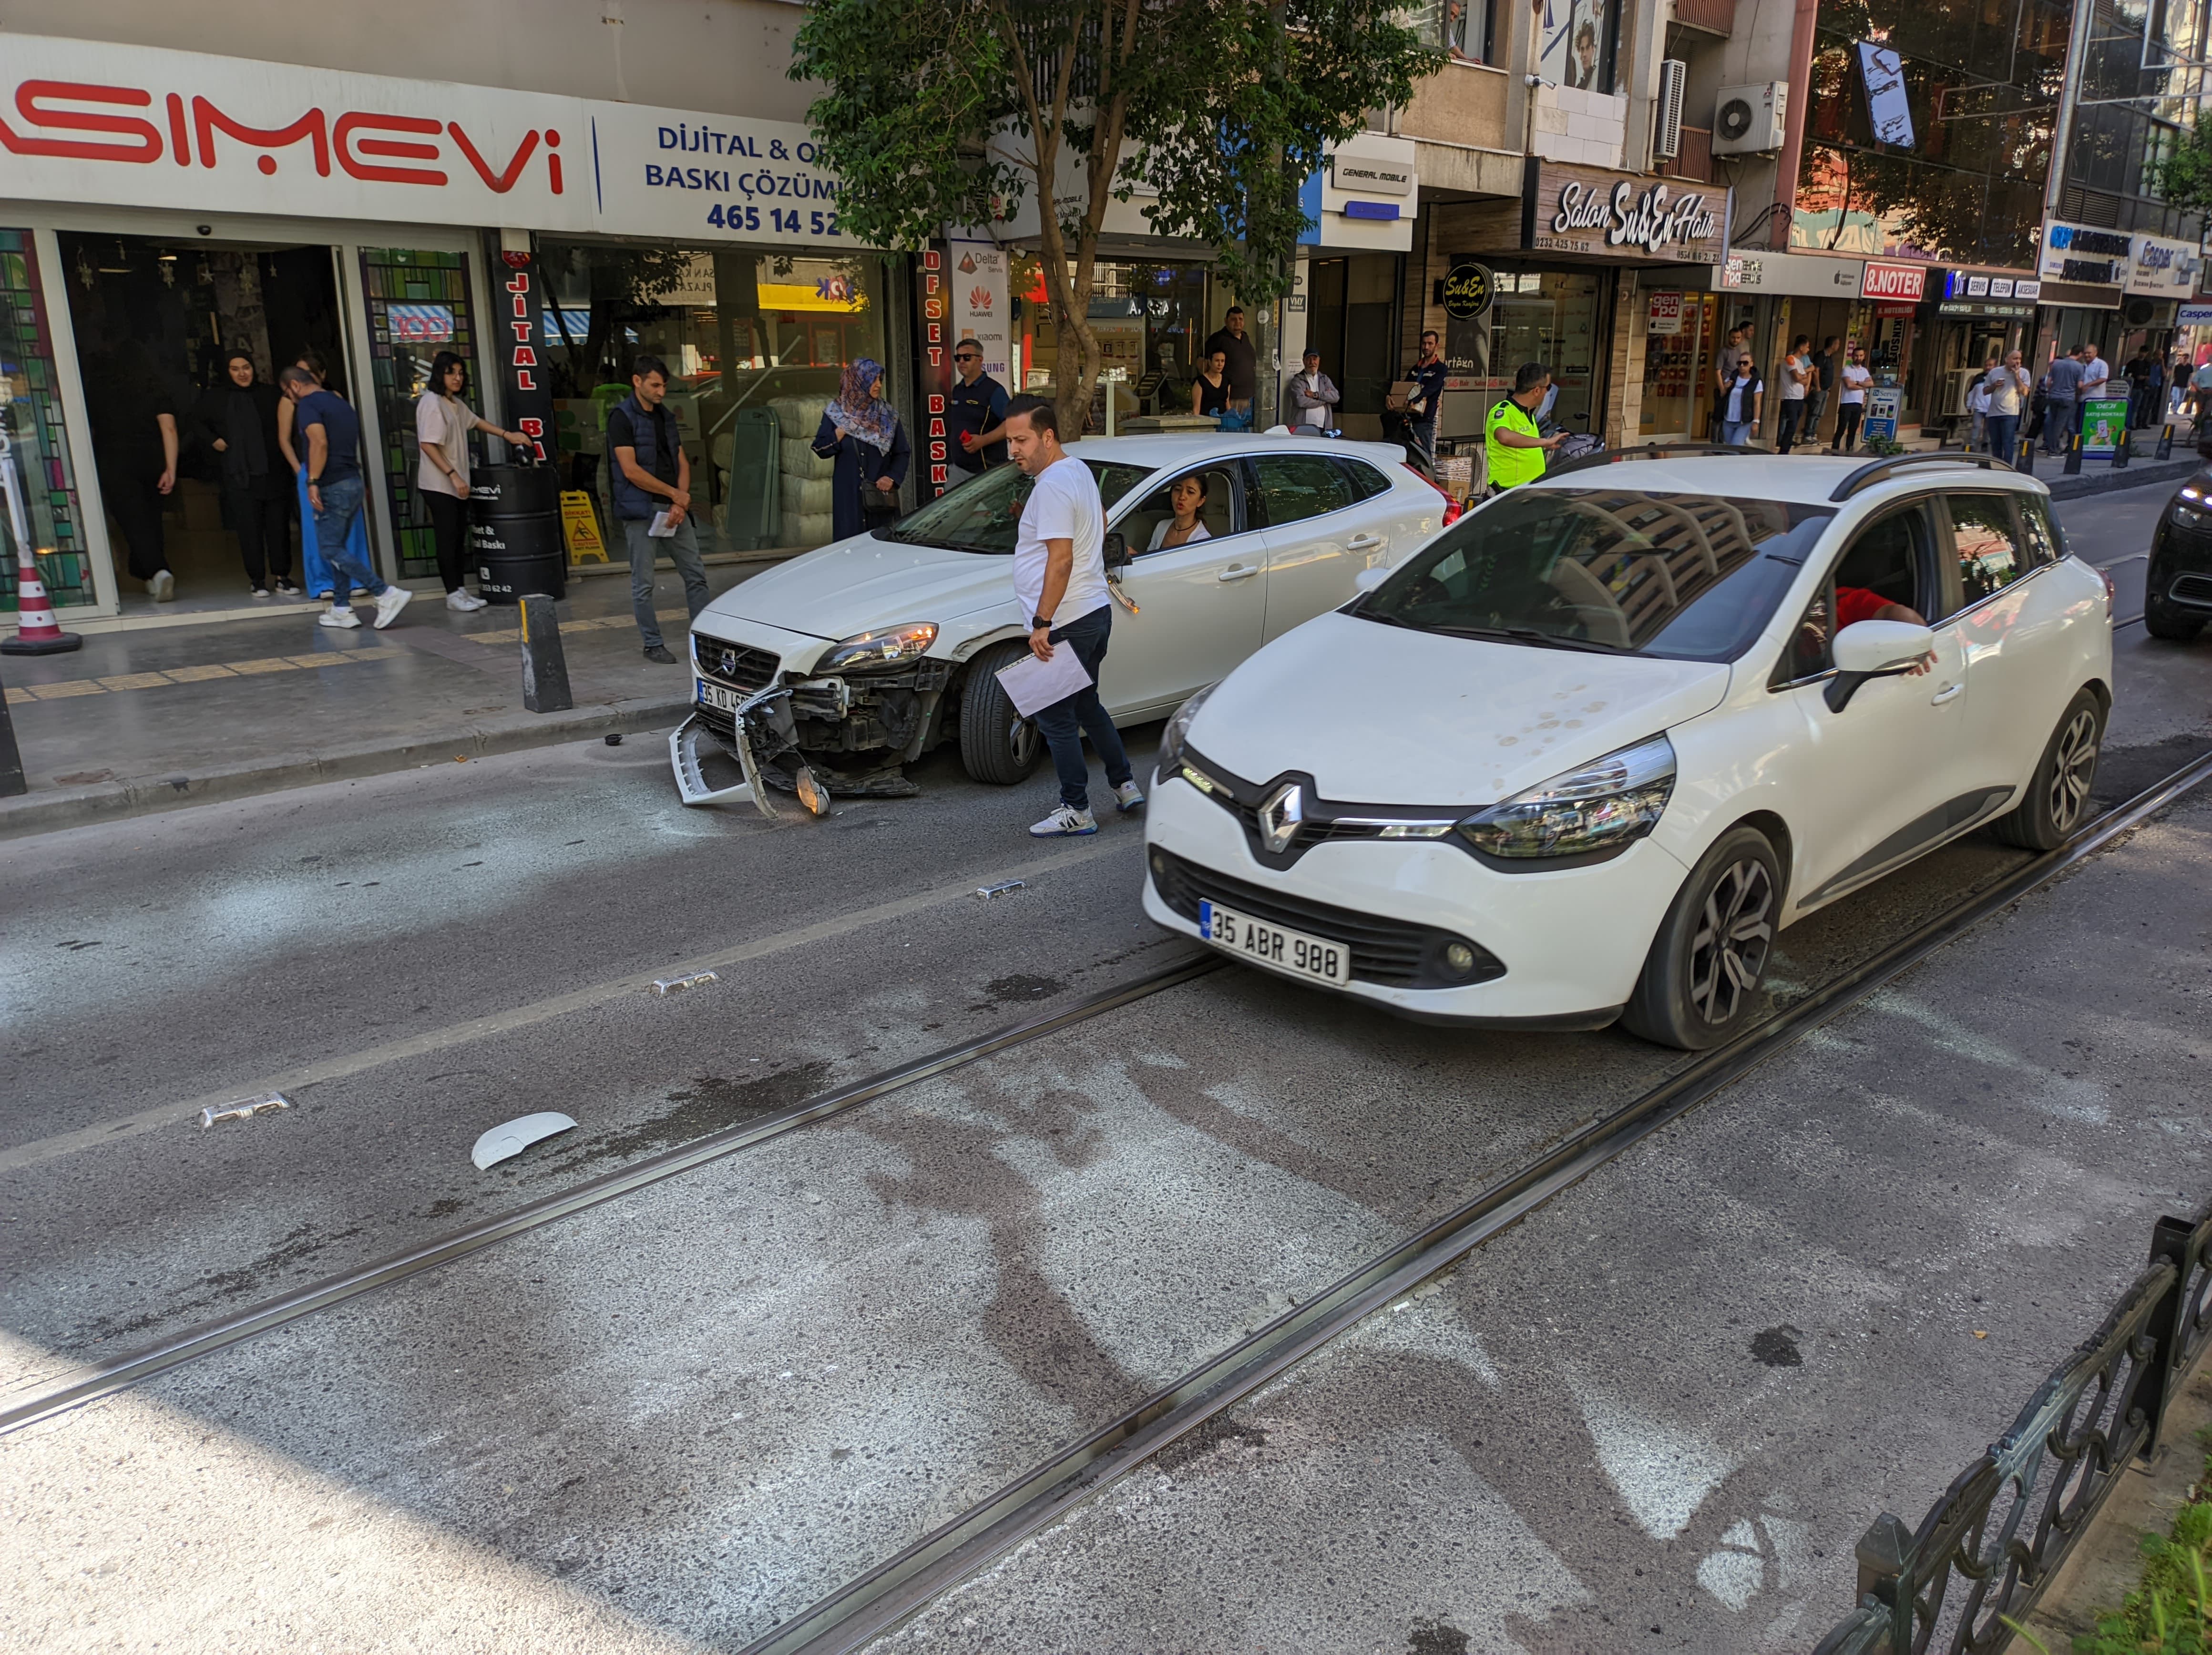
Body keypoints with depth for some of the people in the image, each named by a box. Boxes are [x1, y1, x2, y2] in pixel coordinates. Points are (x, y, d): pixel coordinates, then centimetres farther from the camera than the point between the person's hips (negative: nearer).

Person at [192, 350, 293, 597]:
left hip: (274, 472, 1)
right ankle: (257, 579, 4)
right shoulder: (216, 397, 5)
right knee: (250, 529, -2)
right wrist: (213, 441, 3)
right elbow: (196, 421, 18)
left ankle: (282, 577, 9)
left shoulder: (268, 393, 8)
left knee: (279, 526, 2)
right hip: (240, 476, -1)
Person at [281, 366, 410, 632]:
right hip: (353, 481, 9)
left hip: (333, 487, -9)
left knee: (332, 550, -6)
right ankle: (342, 610, 13)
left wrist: (313, 482, -22)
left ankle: (387, 594, -16)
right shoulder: (339, 402, 19)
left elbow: (320, 442, -23)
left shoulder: (307, 404, -8)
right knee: (337, 548, 13)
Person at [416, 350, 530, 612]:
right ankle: (453, 594, 0)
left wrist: (508, 435, 25)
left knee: (459, 538, 11)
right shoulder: (432, 403, -14)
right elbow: (427, 445, -20)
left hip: (457, 483, 9)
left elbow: (475, 421, 31)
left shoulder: (455, 403, 12)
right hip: (439, 485, -9)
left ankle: (461, 590, 17)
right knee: (448, 539, -5)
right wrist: (453, 475, -22)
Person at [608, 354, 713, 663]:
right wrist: (674, 493, -10)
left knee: (696, 574, 6)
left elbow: (682, 462, 11)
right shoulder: (622, 417, -8)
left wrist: (680, 504, -5)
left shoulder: (666, 416, 14)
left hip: (674, 509, 7)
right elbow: (631, 470, -16)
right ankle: (652, 644, 11)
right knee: (643, 583, 1)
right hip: (641, 510, -7)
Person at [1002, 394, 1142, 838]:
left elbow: (1060, 560, -25)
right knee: (1087, 706, 22)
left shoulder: (1052, 485, -19)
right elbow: (1101, 519, 30)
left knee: (1056, 718, -1)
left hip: (1067, 623, -10)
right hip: (1096, 611, 10)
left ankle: (1077, 811, 6)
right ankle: (1125, 785, 30)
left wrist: (1042, 623, -24)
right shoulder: (1079, 469, 13)